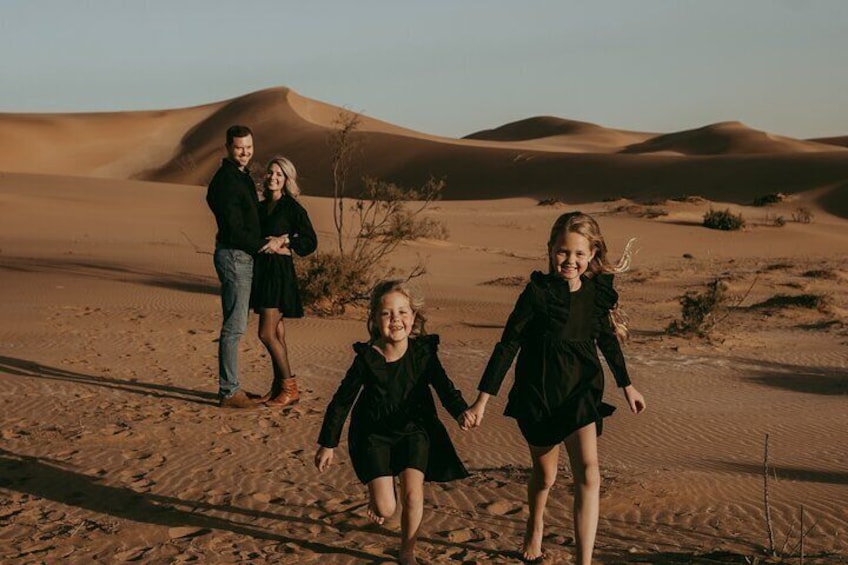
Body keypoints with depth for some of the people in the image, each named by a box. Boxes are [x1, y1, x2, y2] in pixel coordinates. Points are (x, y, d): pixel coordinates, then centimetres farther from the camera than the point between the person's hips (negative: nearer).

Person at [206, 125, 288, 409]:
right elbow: (234, 230, -20)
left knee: (236, 325, 13)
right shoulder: (226, 181, -16)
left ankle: (231, 387, 19)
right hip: (234, 256, -10)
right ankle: (229, 392, -2)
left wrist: (269, 241, 11)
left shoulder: (243, 177, 16)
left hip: (243, 256, 10)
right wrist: (265, 244, -9)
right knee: (234, 326, -7)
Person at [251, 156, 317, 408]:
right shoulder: (261, 207, 14)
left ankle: (290, 389, -3)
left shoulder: (292, 208, -7)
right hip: (262, 271, 7)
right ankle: (279, 386, 16)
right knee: (276, 333, 10)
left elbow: (310, 242, -8)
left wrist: (285, 241, -14)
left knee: (267, 333, -10)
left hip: (280, 271, -7)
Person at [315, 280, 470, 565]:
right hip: (374, 434, -1)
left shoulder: (423, 352, -13)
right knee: (385, 508, -7)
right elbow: (341, 401, -6)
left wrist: (462, 412, -31)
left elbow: (445, 388, -8)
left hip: (414, 431, 1)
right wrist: (327, 444, -1)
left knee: (413, 494, -13)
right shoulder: (367, 359, -16)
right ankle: (376, 497, 33)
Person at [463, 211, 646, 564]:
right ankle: (534, 531, 48)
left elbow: (607, 340, 12)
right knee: (545, 475, 17)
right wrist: (482, 401, -16)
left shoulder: (598, 292, -5)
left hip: (581, 393, 2)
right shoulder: (537, 292, -17)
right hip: (538, 395, -2)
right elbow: (507, 345, -14)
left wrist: (627, 386, 22)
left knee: (588, 475, -14)